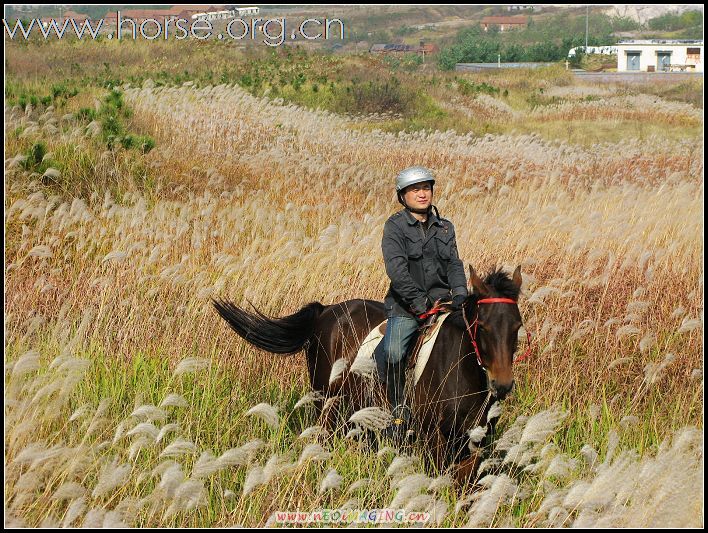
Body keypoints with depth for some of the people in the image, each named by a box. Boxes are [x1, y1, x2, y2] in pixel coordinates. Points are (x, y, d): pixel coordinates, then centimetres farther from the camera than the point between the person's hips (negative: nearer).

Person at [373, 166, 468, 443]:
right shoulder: (395, 226, -1)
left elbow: (454, 264, 9)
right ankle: (399, 410, -11)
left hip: (441, 302, 5)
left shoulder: (445, 227, 15)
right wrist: (419, 302, -19)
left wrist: (460, 293, -11)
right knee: (391, 353, -27)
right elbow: (396, 268, -11)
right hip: (406, 306, -5)